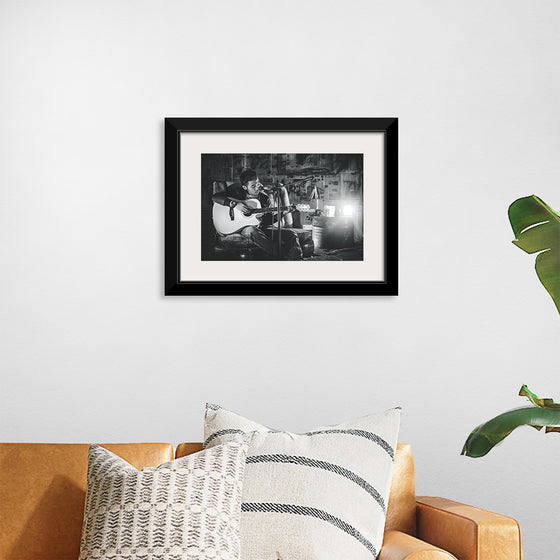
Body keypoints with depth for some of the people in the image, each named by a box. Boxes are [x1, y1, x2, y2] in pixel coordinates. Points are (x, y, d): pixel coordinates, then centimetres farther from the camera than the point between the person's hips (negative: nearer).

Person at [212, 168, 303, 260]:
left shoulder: (266, 196, 7)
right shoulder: (238, 193, 0)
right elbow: (215, 197, -10)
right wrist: (235, 204, -22)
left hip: (265, 228, 4)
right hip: (247, 227, -4)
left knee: (291, 234, -17)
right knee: (251, 231, -40)